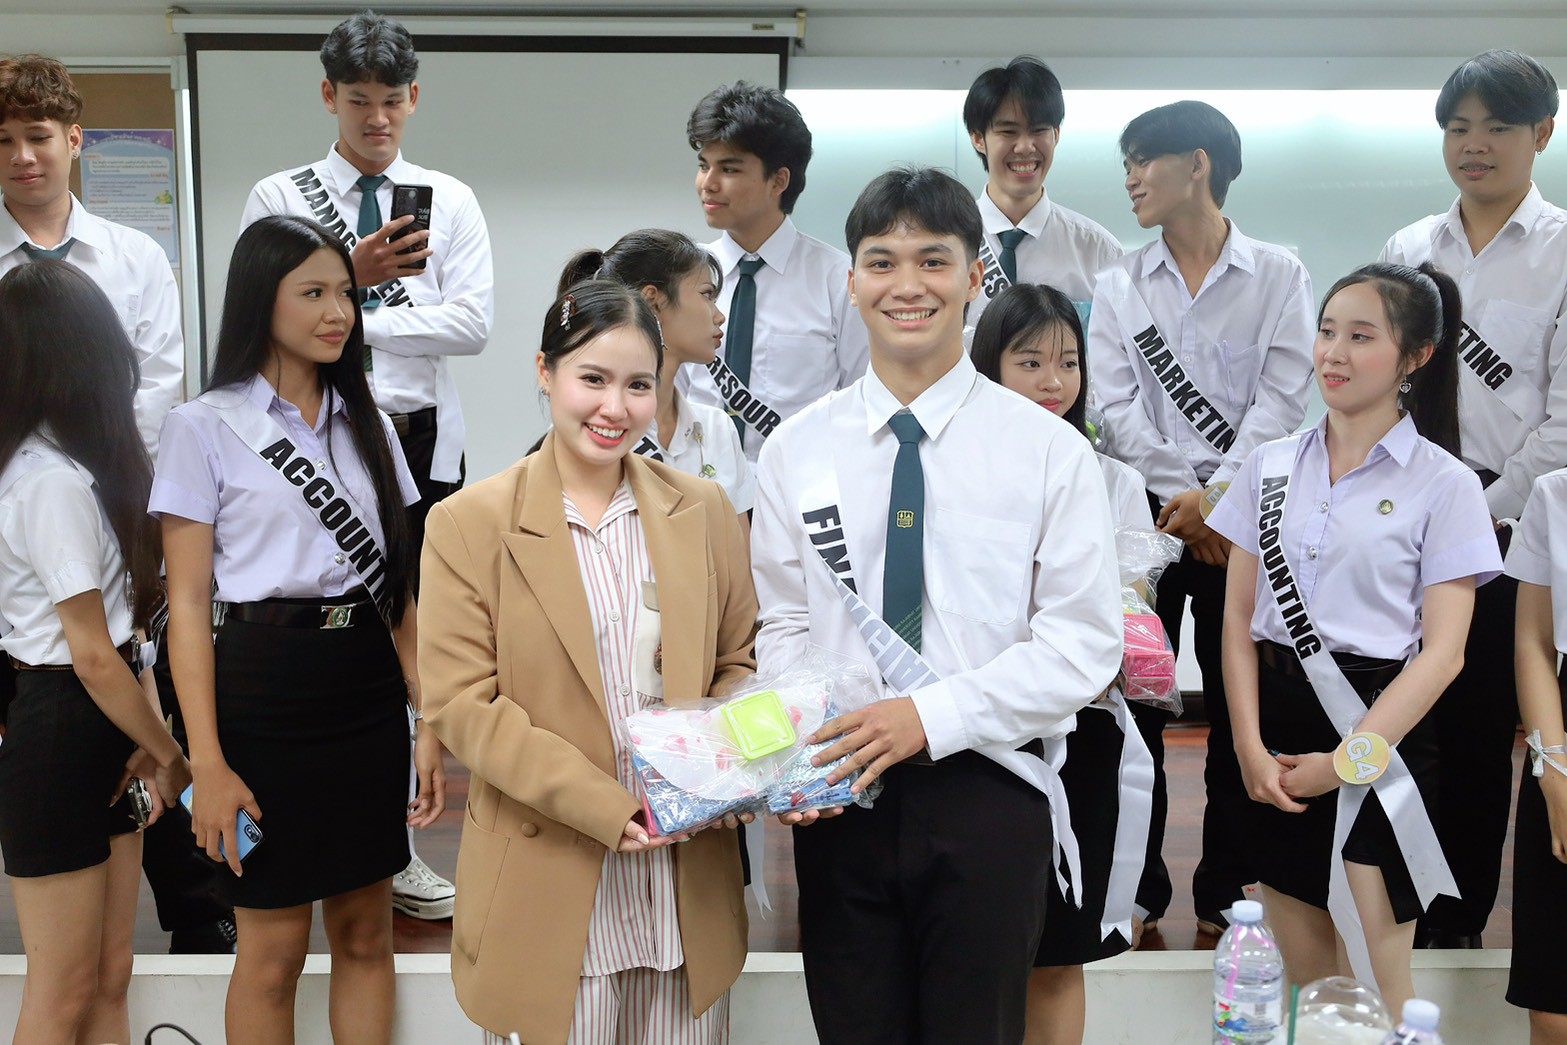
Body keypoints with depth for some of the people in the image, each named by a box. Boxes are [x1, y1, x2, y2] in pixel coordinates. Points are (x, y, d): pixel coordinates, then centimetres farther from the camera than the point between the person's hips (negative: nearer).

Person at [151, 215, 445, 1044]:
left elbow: (398, 587, 10)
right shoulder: (205, 428, -3)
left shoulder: (366, 426, 11)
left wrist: (428, 721, 2)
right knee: (273, 950, 4)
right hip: (266, 691, -4)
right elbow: (188, 605, -6)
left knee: (365, 932, 11)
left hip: (369, 690, 4)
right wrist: (207, 764, -13)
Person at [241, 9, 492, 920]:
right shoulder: (280, 197, 4)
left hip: (420, 438, 2)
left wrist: (355, 318, -9)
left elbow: (473, 325, -4)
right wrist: (351, 275, -22)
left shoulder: (450, 201, 9)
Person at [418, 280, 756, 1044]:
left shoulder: (704, 510, 7)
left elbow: (740, 662, 12)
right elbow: (462, 705, -8)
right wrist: (606, 808, -16)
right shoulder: (470, 524, -4)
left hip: (689, 884, 3)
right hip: (549, 887, -3)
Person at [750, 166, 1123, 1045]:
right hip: (838, 798, 2)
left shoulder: (1048, 449, -3)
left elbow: (1084, 642, -7)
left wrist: (932, 717, -16)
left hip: (987, 787, -2)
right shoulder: (796, 451, 5)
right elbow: (785, 627, 7)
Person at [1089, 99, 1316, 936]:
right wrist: (1180, 496, -11)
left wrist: (1217, 496, -15)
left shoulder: (1279, 277, 3)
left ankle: (1224, 891, 14)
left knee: (1238, 708, 3)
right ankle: (1137, 888, 15)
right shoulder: (1120, 285, 9)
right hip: (1147, 513, 2)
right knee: (1135, 699, 3)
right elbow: (1117, 405, 0)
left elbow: (1281, 400, -5)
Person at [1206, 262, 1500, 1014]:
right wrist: (1250, 745, -6)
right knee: (1303, 978, 12)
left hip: (1379, 734, -4)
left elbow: (1442, 652, -8)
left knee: (1373, 989, 0)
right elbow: (1239, 619, 5)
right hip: (1278, 723, 4)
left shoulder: (1443, 484, -4)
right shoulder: (1270, 467, 7)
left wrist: (1347, 760, -13)